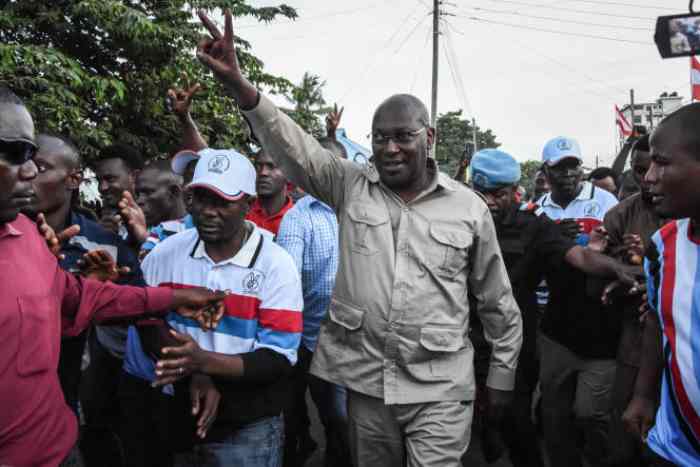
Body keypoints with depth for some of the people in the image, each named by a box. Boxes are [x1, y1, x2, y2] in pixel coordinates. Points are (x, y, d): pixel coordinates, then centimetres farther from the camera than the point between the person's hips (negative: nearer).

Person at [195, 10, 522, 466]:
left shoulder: (469, 207, -3)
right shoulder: (351, 186, -1)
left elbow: (497, 301, 4)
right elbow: (293, 146, -14)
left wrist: (502, 375, 8)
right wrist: (237, 83, -28)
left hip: (439, 388, -2)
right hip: (366, 379, 2)